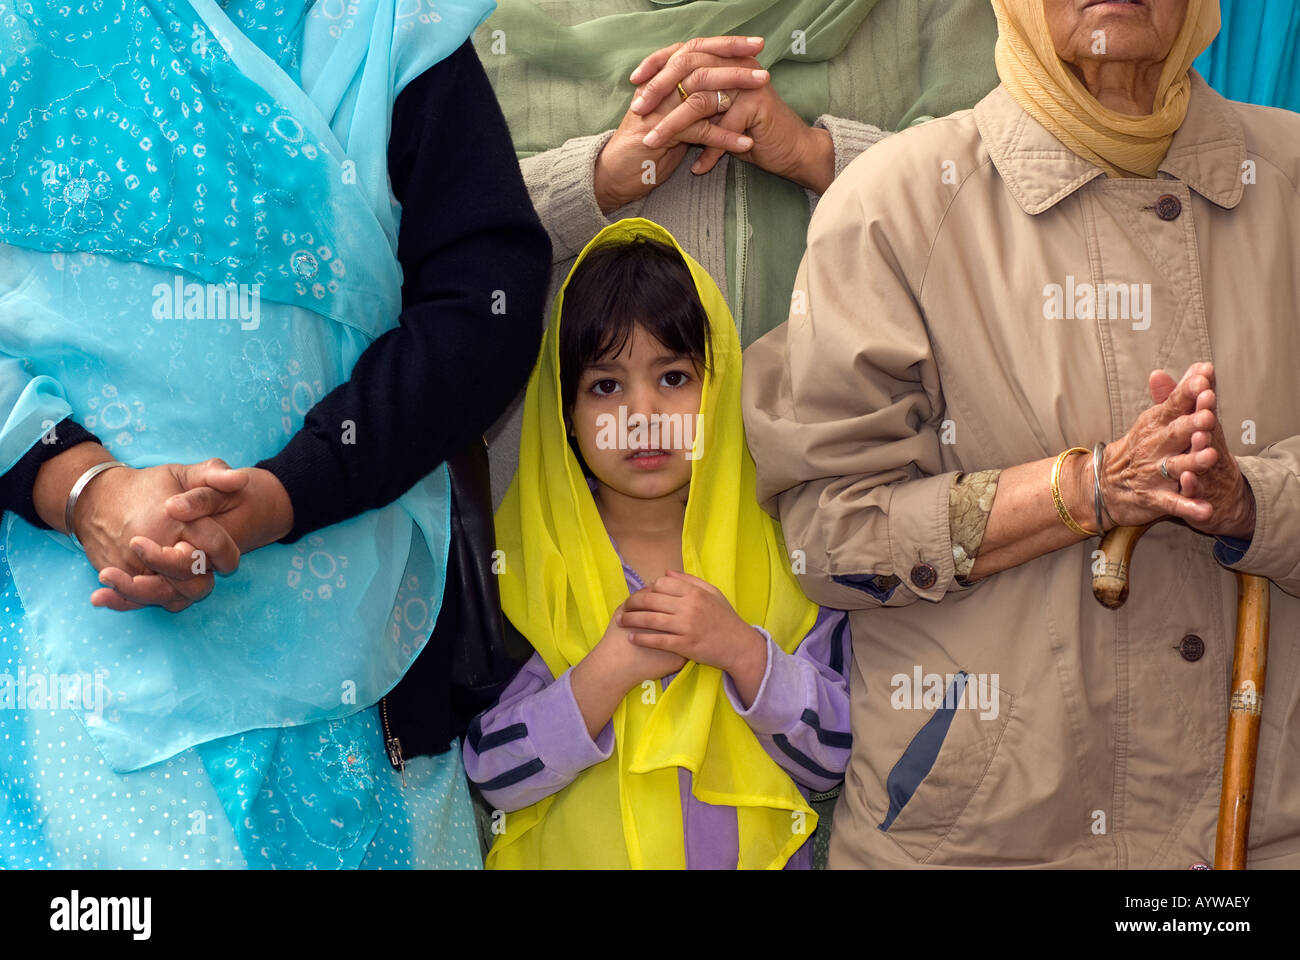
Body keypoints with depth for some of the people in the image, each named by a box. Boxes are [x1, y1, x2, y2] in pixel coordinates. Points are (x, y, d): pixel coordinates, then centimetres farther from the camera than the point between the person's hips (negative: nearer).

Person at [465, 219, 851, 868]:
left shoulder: (784, 549, 2)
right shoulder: (525, 563, 0)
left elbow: (834, 756, 0)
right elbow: (492, 774, -5)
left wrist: (741, 649, -13)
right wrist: (610, 669, -15)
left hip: (752, 852, 1)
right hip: (576, 853, -1)